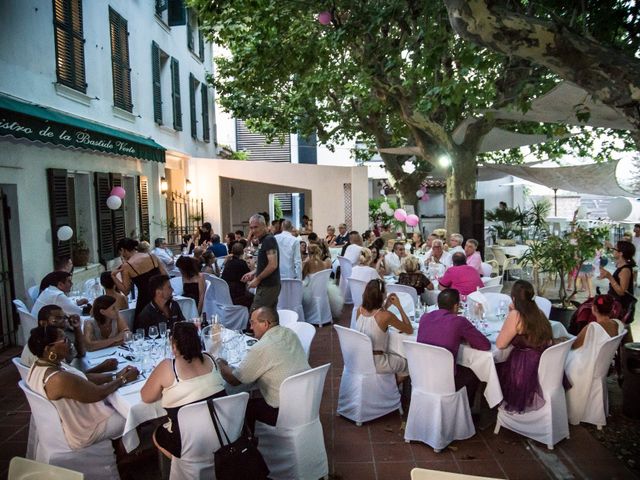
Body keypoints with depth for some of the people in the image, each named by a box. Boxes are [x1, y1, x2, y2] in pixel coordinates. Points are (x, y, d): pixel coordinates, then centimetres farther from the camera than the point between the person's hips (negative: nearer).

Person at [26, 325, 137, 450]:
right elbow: (98, 393, -26)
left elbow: (84, 378, 0)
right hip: (81, 433, -8)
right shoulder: (59, 379, -37)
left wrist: (115, 376, -6)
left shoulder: (40, 365, -7)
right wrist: (123, 379, -12)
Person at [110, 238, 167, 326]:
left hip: (145, 301, -3)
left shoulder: (126, 266, -7)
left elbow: (126, 291, -2)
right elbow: (165, 276, 2)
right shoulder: (152, 256, 0)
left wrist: (113, 276, -1)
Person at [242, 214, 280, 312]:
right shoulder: (264, 240, 16)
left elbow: (273, 265, -21)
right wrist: (253, 273, 13)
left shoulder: (269, 240, -14)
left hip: (268, 286, -10)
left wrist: (257, 279, -14)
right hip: (270, 285, 10)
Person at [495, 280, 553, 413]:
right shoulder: (539, 313, 4)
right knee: (501, 366, 25)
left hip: (526, 375, -7)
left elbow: (500, 344, -10)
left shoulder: (515, 316, -17)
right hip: (544, 370, 7)